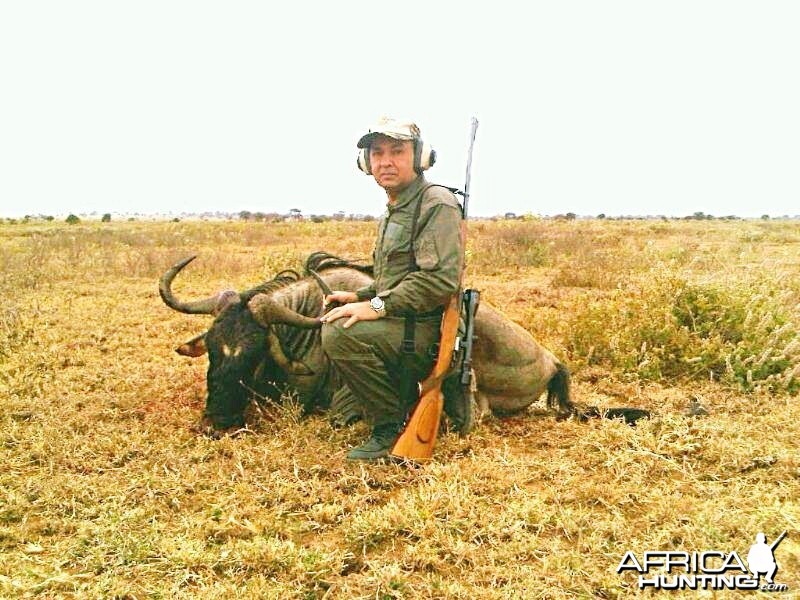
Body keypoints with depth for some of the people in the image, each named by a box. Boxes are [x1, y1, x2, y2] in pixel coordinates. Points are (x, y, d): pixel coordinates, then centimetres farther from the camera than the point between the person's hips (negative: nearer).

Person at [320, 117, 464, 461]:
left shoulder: (437, 204, -11)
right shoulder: (393, 211, 20)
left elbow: (440, 279, -24)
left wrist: (377, 306, -23)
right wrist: (359, 297, 12)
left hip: (430, 333, -10)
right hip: (406, 328, 10)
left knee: (340, 333, -27)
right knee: (329, 320, 19)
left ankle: (393, 428, -12)